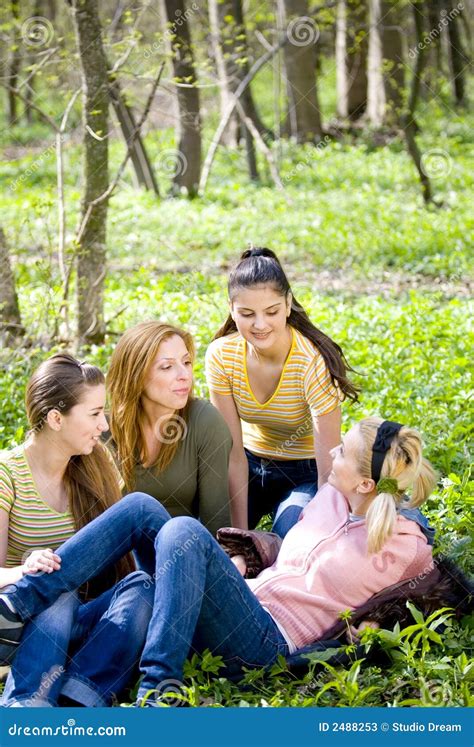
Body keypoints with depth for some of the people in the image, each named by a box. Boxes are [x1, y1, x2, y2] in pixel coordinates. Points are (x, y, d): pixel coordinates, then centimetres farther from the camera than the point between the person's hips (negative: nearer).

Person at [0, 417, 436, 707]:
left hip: (269, 641, -8)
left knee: (184, 531, -31)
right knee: (141, 507, -6)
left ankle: (158, 687, -34)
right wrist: (237, 567, 13)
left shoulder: (404, 546, -5)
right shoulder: (331, 497, 15)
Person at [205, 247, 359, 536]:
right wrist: (240, 532, -19)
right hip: (252, 461, 3)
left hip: (306, 472, -3)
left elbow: (329, 470, -28)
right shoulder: (221, 356, -18)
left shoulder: (313, 362, -29)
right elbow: (234, 454, -15)